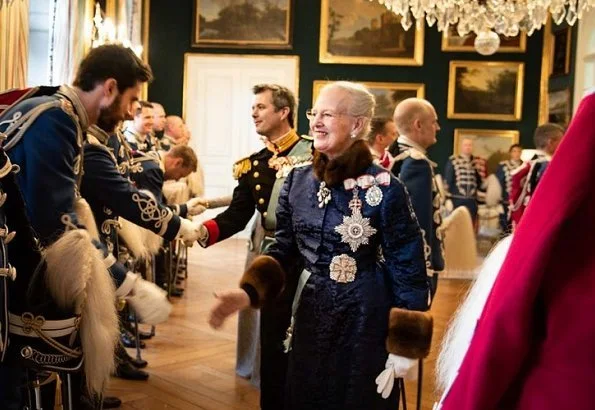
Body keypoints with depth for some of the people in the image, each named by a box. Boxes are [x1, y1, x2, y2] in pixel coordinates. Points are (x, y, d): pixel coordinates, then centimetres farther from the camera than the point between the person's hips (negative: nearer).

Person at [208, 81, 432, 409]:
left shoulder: (385, 188, -16)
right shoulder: (297, 180, 0)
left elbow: (408, 271, -11)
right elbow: (284, 250, 6)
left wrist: (404, 346, -11)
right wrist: (248, 292, -11)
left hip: (365, 320, -5)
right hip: (309, 315, 5)